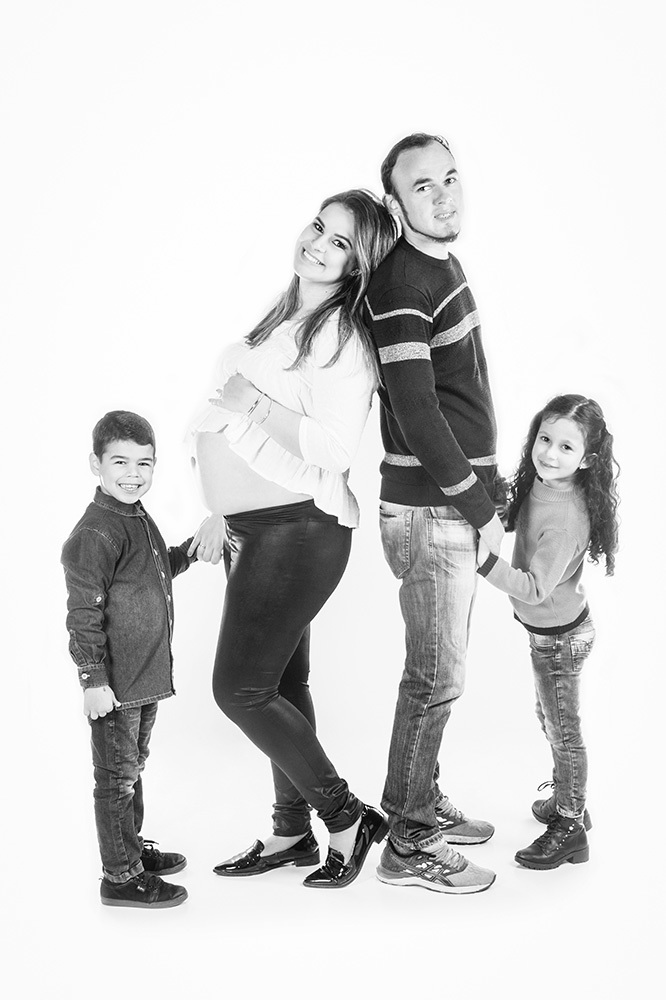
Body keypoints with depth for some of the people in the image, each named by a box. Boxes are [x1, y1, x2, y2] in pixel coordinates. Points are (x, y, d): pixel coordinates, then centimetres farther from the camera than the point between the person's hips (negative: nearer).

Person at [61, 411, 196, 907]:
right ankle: (121, 876, 15)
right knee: (117, 776, 3)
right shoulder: (95, 535, -21)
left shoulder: (140, 520, 9)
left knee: (134, 767, 22)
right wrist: (94, 681, -21)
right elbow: (84, 615, -21)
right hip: (114, 682, -9)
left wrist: (187, 551, 15)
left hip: (147, 674, 9)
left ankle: (133, 847, 38)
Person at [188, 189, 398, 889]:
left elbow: (330, 451, -21)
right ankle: (291, 833, 31)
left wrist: (249, 407, -16)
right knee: (281, 685, 16)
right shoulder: (284, 319, 13)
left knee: (239, 688, -4)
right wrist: (223, 513, 15)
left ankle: (347, 818, 12)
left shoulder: (342, 335, -14)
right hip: (253, 528, 9)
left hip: (299, 532, -9)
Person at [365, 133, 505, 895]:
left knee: (439, 670, 18)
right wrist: (482, 511, -15)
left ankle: (423, 802, 33)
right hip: (431, 513, -9)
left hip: (457, 503, 9)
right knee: (436, 680, -1)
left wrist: (484, 489, 15)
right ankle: (408, 846, 12)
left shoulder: (443, 264, 12)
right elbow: (416, 415, -21)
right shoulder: (401, 282, -17)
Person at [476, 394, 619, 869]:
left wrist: (486, 561, -39)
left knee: (564, 731, 7)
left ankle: (570, 827, 23)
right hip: (548, 629, 9)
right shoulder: (539, 485, -5)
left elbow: (534, 588, -32)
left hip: (560, 637, -9)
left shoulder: (564, 519, -32)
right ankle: (567, 799, 43)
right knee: (553, 722, 24)